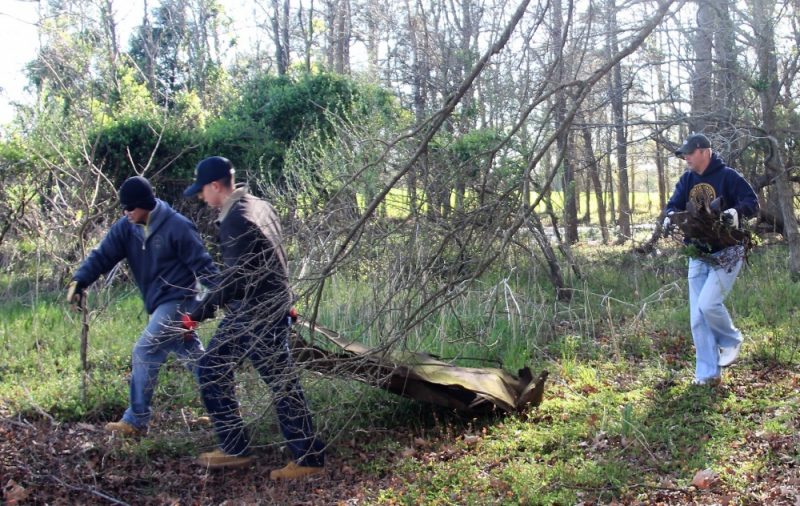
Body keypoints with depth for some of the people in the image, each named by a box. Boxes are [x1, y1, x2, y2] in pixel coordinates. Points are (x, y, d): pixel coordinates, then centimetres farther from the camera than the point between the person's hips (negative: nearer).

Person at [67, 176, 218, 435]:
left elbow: (202, 264, -14)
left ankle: (136, 421, -5)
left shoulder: (177, 226, -16)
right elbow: (102, 256, -4)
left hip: (178, 300, -8)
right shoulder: (125, 228, 2)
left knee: (144, 352, -13)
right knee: (192, 356, 14)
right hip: (159, 304, 8)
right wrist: (79, 281, -20)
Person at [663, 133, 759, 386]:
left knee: (708, 304, -20)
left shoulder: (727, 176, -10)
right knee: (698, 319, 3)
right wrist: (670, 217, -20)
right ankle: (708, 374, 12)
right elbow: (674, 204, 3)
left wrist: (737, 211, -34)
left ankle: (731, 341, 11)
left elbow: (752, 201, -13)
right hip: (698, 256, 6)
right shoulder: (687, 180, 7)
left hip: (726, 253, -6)